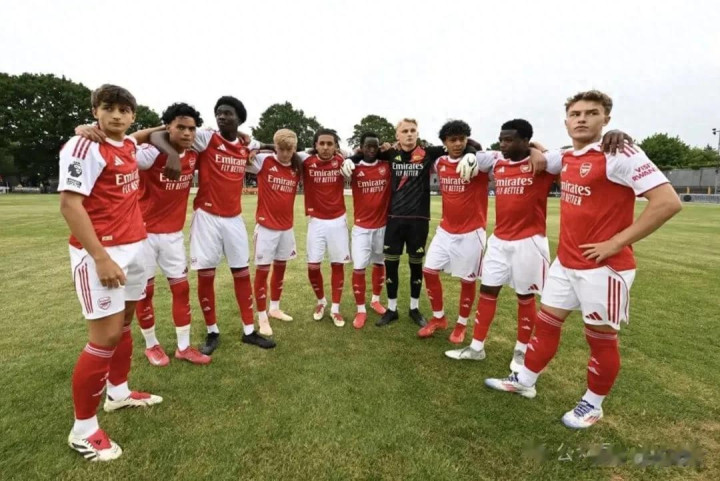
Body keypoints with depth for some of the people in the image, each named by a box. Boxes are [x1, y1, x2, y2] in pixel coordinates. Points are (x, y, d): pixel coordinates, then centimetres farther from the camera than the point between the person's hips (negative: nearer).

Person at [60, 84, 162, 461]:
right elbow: (69, 204, -19)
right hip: (99, 252, -8)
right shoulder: (84, 145, -13)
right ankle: (83, 430, 9)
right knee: (106, 336, -7)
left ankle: (119, 393, 36)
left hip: (133, 246, 8)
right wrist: (100, 258, -24)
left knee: (124, 324, 17)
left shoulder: (129, 146, 10)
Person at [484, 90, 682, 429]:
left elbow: (668, 202, -20)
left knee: (601, 338, 8)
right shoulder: (566, 159, 8)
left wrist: (616, 242, -20)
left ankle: (593, 405, 28)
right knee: (546, 322, 15)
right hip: (566, 262, 7)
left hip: (604, 266, -7)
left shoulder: (621, 154, -15)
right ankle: (524, 381, 32)